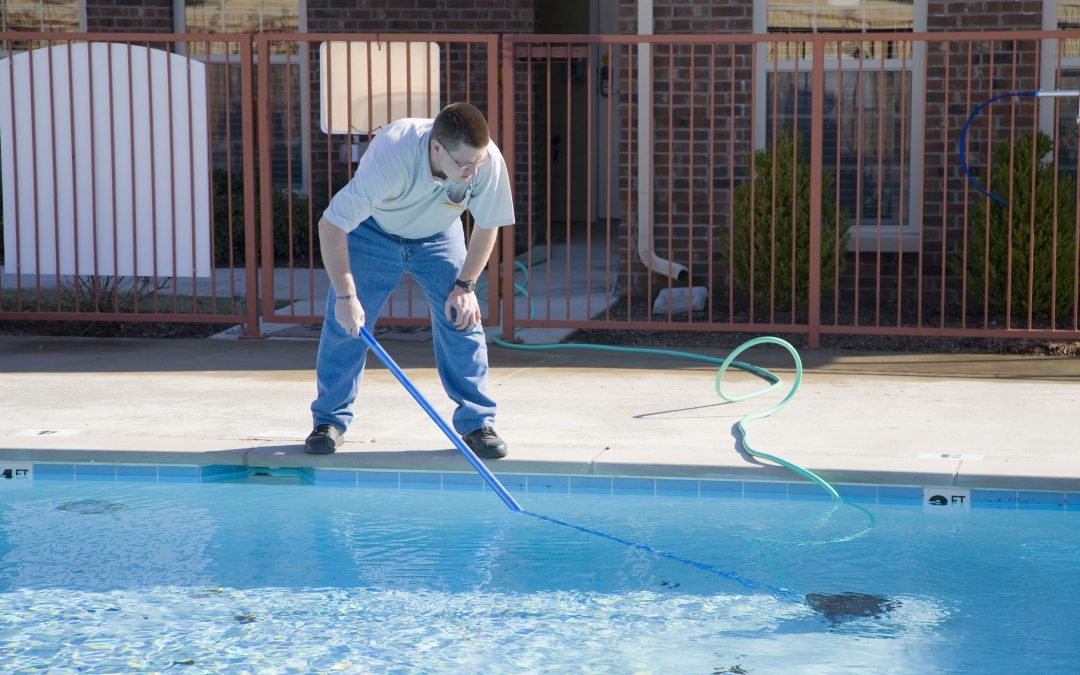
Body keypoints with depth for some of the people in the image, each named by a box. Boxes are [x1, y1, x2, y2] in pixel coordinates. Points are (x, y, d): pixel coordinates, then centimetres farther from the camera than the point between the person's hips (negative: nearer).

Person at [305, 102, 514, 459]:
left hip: (438, 238, 2)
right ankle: (329, 420, 11)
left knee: (462, 320, -8)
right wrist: (345, 295, -34)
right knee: (345, 323, -6)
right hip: (374, 232, -2)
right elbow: (330, 225, -35)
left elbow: (487, 225, -12)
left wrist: (465, 285, -12)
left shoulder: (488, 161, -33)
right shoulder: (390, 158, -44)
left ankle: (477, 422, 2)